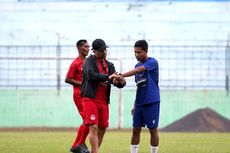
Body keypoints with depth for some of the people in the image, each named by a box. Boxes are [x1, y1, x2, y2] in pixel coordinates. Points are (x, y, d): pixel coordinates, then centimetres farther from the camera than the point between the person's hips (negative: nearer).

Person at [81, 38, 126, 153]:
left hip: (104, 101, 6)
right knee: (94, 128, -14)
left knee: (102, 129, 7)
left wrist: (121, 82, -15)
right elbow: (91, 74, -21)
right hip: (91, 99, -6)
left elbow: (116, 82, 10)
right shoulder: (89, 61, -1)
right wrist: (107, 77, -30)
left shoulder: (109, 65, 17)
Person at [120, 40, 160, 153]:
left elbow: (137, 71, -25)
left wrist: (121, 75, -33)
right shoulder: (138, 65, 14)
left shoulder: (152, 62, -9)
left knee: (153, 130, -1)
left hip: (152, 102, -7)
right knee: (136, 130, 3)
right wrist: (135, 105, 17)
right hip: (140, 103, 7)